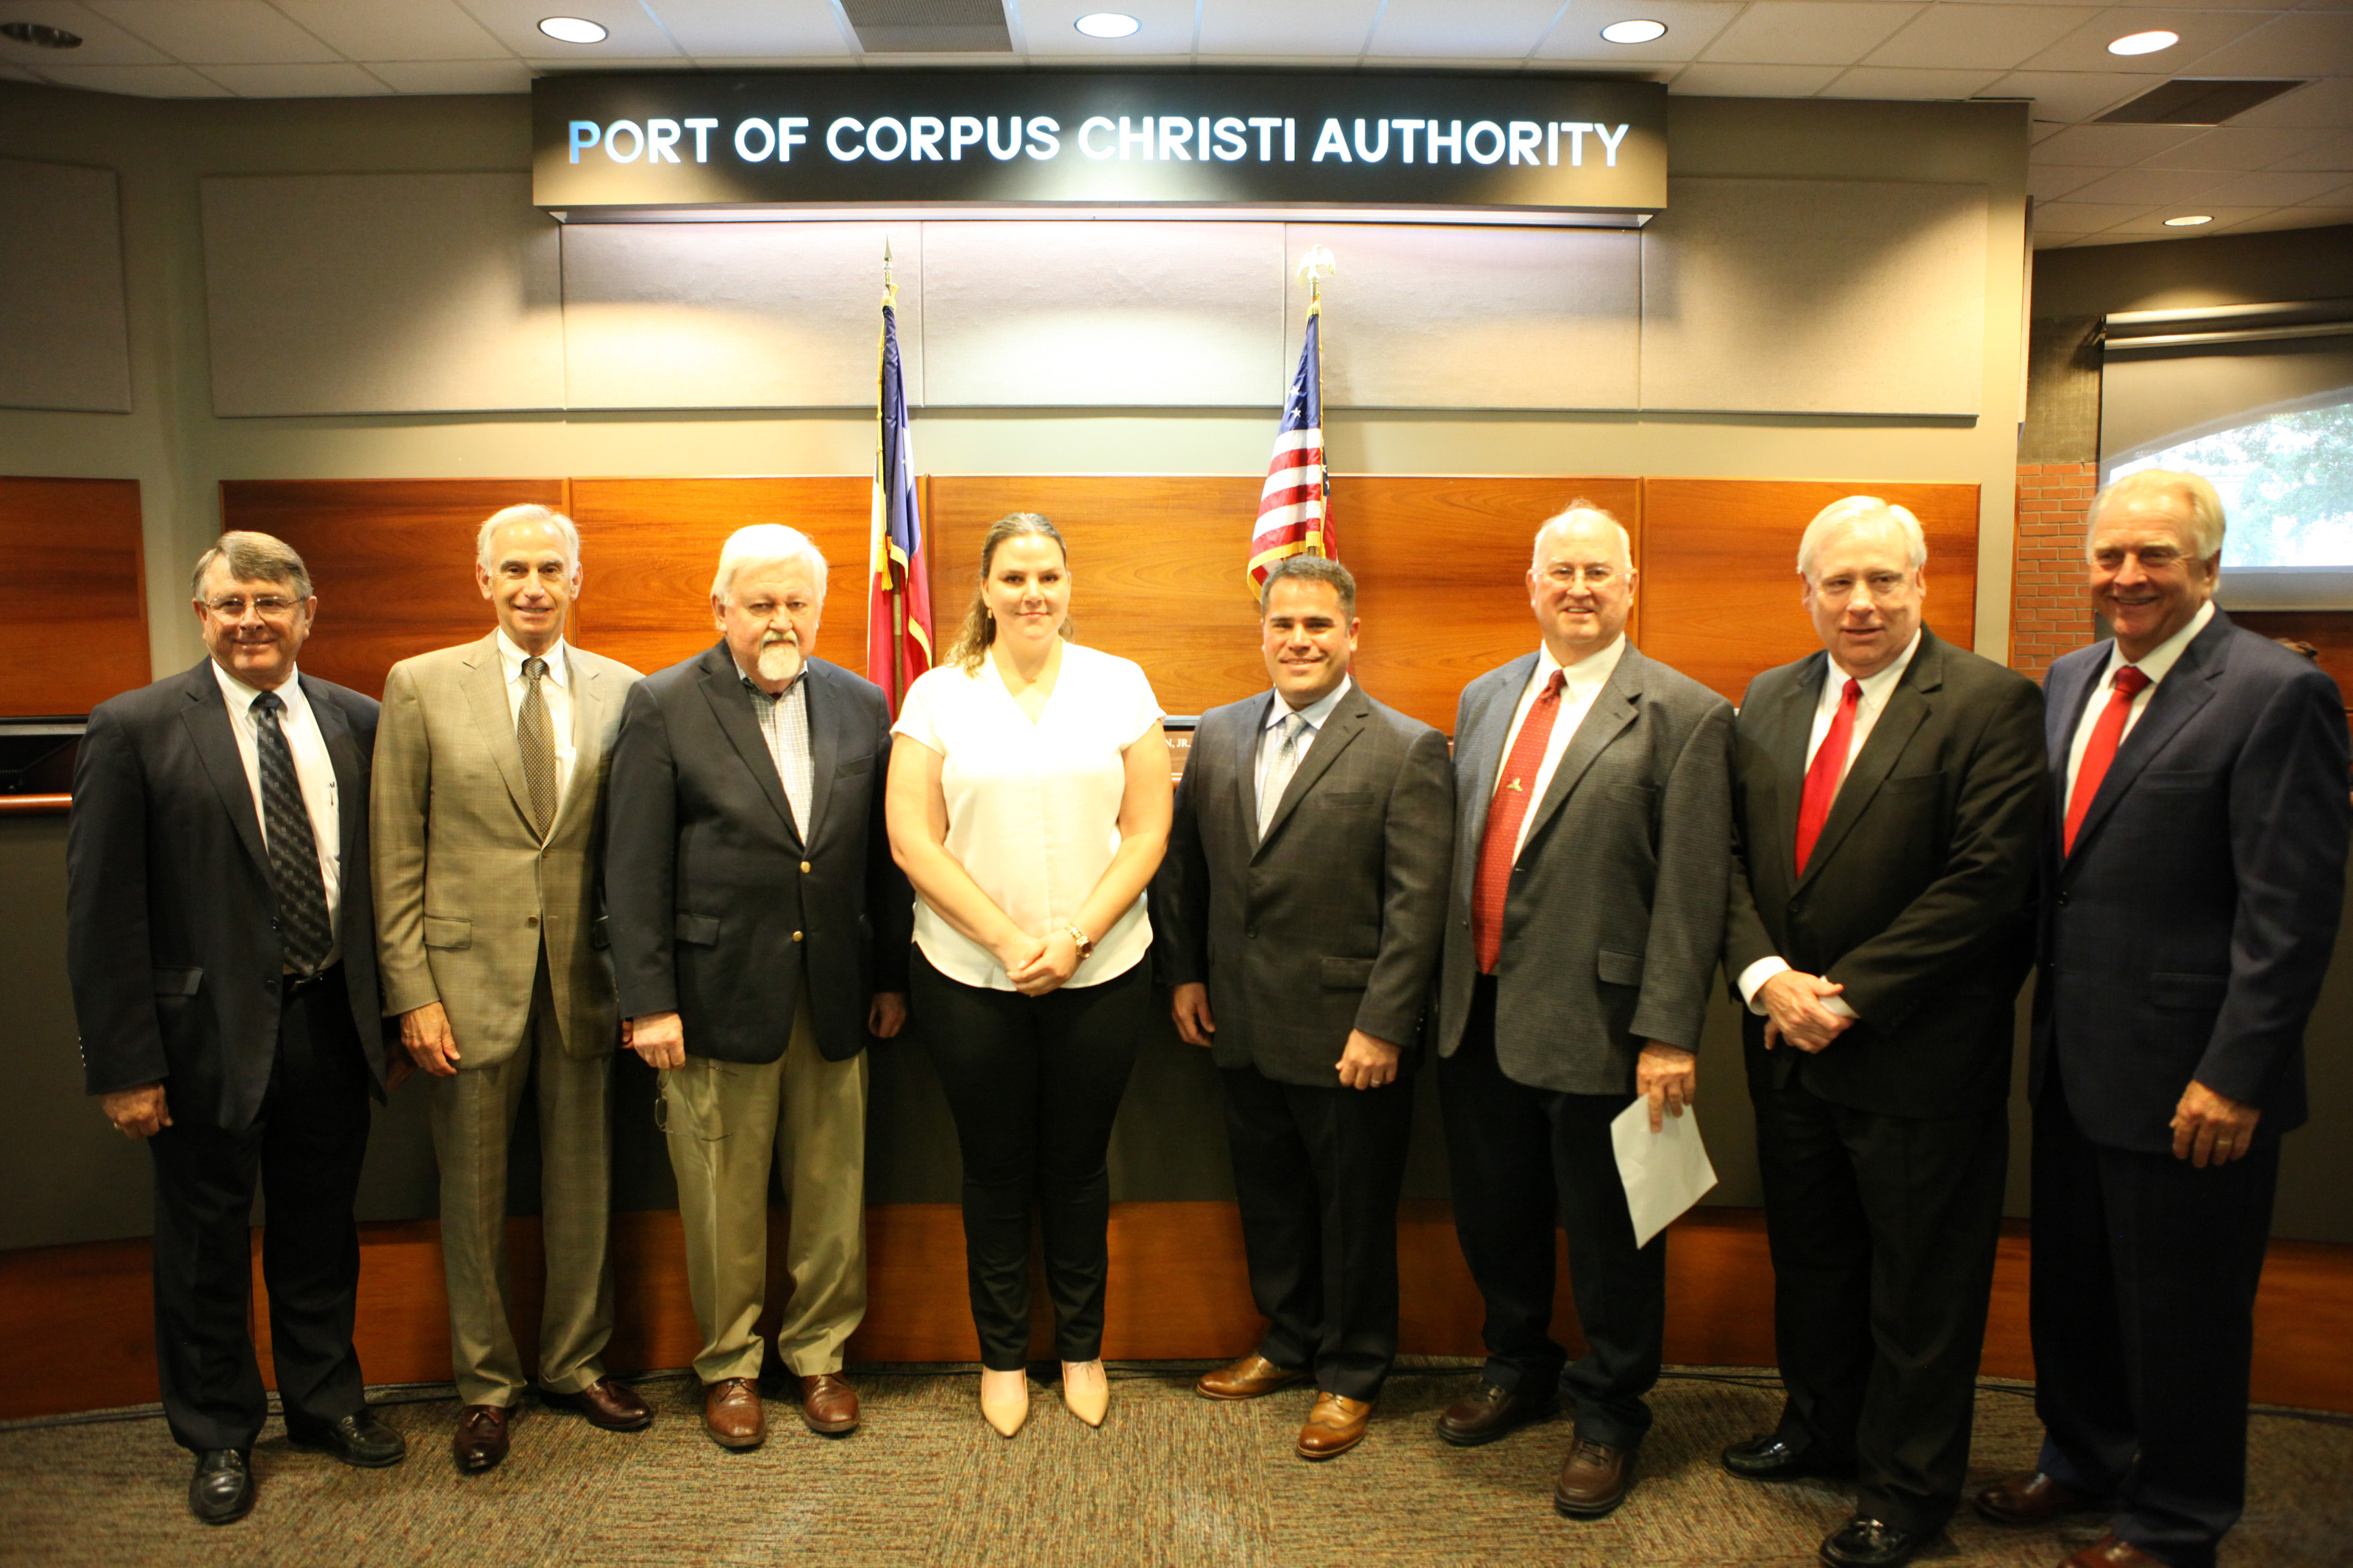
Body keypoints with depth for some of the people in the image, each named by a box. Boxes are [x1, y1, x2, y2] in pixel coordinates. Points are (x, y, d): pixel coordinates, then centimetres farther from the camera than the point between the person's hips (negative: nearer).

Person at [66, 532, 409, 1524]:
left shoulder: (355, 723, 2)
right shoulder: (134, 728, -8)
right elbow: (102, 912, -9)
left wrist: (395, 1017, 6)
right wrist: (124, 1064, -11)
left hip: (330, 1023, 3)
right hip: (207, 1032, -3)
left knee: (320, 1228, 18)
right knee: (206, 1244, 13)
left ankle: (325, 1401, 39)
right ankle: (219, 1436, 34)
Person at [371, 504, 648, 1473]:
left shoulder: (619, 692, 2)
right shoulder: (421, 687, -1)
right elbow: (396, 857, -2)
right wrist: (412, 992, -7)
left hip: (582, 977, 1)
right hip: (467, 976, -1)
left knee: (581, 1185, 12)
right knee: (473, 1195, 10)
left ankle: (576, 1364, 31)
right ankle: (485, 1385, 29)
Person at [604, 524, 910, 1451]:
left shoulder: (863, 706, 6)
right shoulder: (663, 707, -2)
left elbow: (883, 852, 8)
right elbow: (636, 868, -5)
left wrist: (892, 977, 8)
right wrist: (648, 1000, -9)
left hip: (834, 997, 3)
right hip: (718, 993, -2)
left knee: (832, 1191, 11)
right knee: (723, 1204, 9)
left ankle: (820, 1354, 30)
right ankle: (729, 1365, 28)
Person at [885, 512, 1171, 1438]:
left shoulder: (1119, 686, 1)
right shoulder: (939, 695, 0)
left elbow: (1147, 830, -2)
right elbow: (913, 841, -5)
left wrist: (1074, 937, -12)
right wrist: (1009, 939, -13)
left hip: (1101, 973, 0)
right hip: (969, 976, 0)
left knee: (1077, 1164, 12)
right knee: (995, 1169, 12)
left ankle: (1082, 1347, 32)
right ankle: (1002, 1355, 30)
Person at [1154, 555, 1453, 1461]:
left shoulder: (1407, 751, -10)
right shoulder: (1218, 735, 7)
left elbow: (1417, 903, -14)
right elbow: (1183, 863, 13)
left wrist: (1381, 1028, -17)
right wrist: (1183, 972, 8)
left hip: (1347, 1036, -5)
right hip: (1244, 1028, 5)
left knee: (1354, 1211, 11)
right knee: (1268, 1199, 19)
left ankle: (1350, 1376, 31)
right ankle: (1290, 1344, 41)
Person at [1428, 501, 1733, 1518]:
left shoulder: (1683, 717, -8)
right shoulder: (1484, 698, 11)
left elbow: (1691, 893, -12)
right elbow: (1459, 849, 11)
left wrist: (1669, 1034, -16)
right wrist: (1449, 983, 9)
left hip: (1594, 1023, -5)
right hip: (1479, 1014, 6)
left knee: (1606, 1234, 10)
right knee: (1492, 1213, 19)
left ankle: (1608, 1415, 32)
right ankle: (1519, 1371, 43)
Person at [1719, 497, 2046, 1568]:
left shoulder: (1992, 705, -10)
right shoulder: (1767, 701, 7)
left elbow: (1986, 880, -17)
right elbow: (1729, 855, 5)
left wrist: (1851, 993, -17)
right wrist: (1765, 977, -10)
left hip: (1919, 1053, -5)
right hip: (1788, 1039, 5)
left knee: (1920, 1280, 10)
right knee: (1809, 1258, 20)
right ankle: (1820, 1428, 41)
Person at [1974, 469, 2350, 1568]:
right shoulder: (2068, 681, 8)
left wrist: (2234, 1076, -19)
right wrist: (2033, 1006, 8)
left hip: (2187, 1078, -7)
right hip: (2073, 1063, 7)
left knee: (2180, 1314, 11)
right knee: (2071, 1290, 21)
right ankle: (2082, 1460, 43)